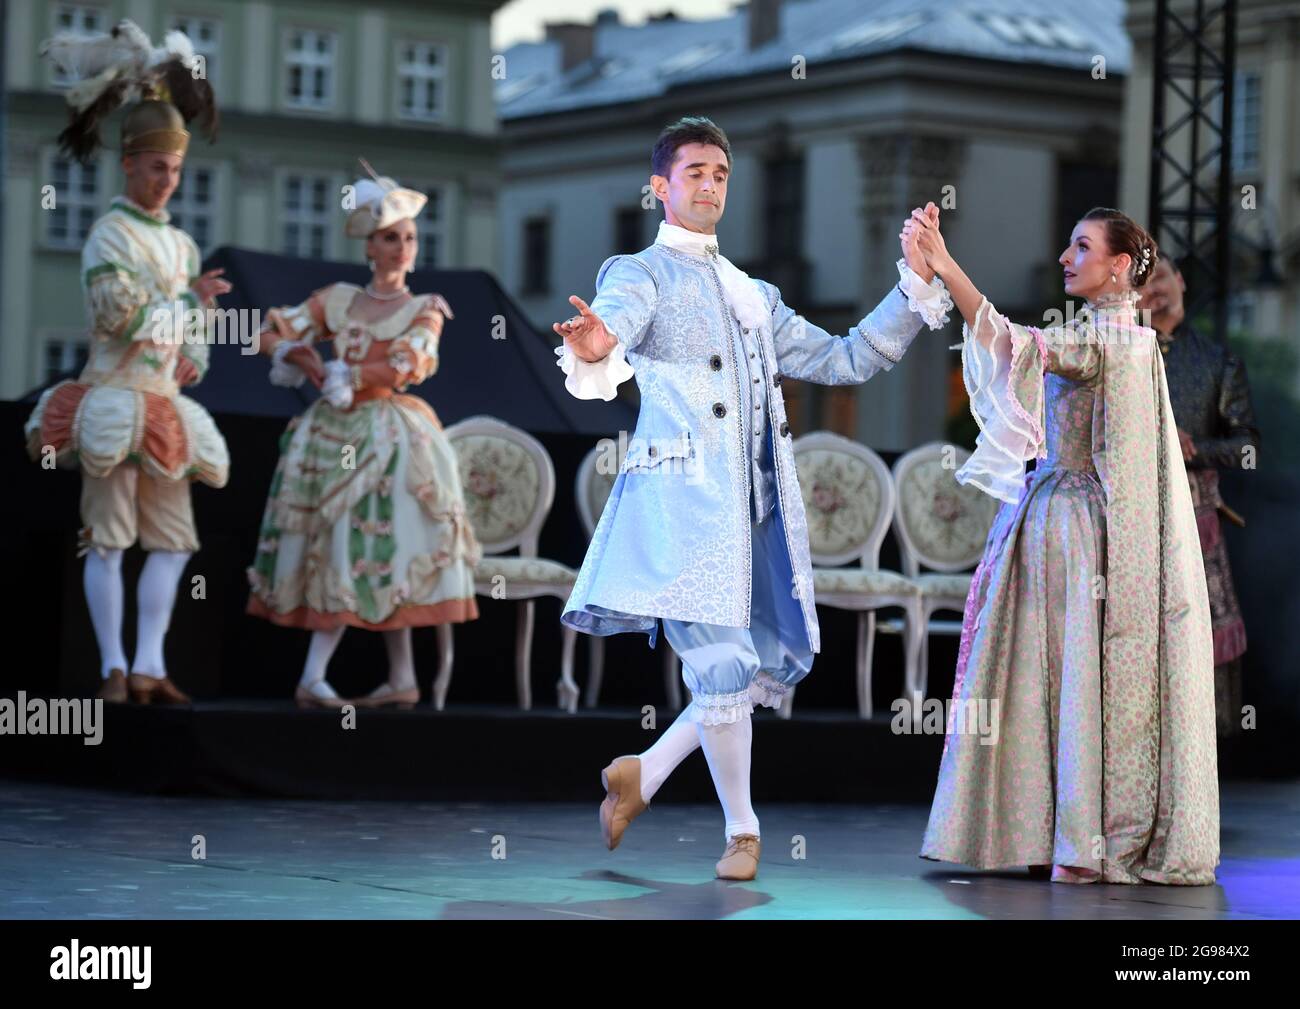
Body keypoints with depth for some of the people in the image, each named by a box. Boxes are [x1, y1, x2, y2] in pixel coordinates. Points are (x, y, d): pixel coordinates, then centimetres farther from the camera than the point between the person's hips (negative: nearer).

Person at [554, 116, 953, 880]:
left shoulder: (754, 296, 25)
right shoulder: (643, 274, 5)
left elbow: (845, 360, 23)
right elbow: (615, 321, -18)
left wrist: (916, 282, 14)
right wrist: (594, 351, -44)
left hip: (759, 503, 7)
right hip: (689, 494, -7)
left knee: (778, 663, 3)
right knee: (723, 665, -12)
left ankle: (644, 774, 19)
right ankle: (742, 829, 6)